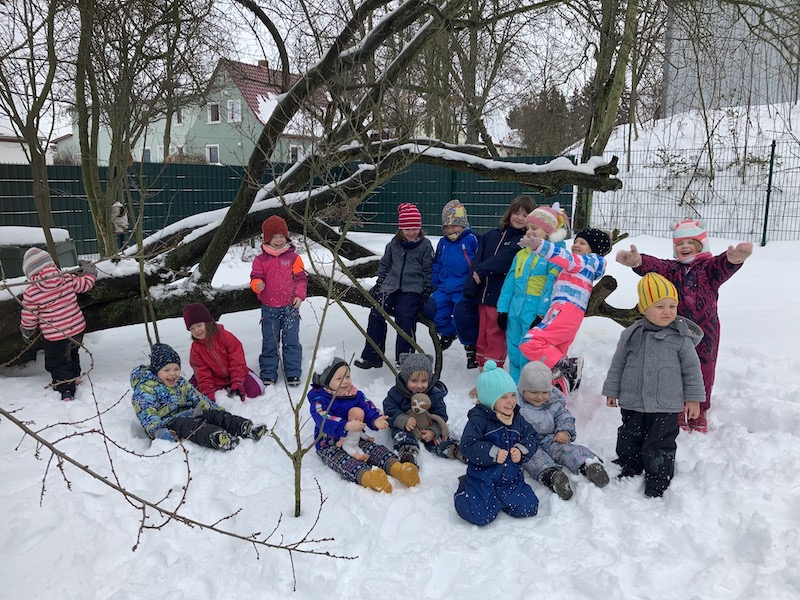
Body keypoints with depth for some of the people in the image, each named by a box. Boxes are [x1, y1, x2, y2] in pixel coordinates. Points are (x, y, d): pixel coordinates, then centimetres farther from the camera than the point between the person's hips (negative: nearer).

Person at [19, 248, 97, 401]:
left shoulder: (31, 293, -17)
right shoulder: (67, 278, -12)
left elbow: (28, 319, -7)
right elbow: (86, 284, 5)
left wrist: (27, 333, 13)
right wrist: (90, 272, 25)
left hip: (55, 337, -5)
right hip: (78, 329, 5)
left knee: (57, 363, 13)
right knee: (72, 352, 31)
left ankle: (66, 390, 9)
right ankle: (75, 376, 46)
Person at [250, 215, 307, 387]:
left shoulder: (293, 257, 2)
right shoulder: (260, 260, 3)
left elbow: (300, 278, 3)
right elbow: (255, 277, 1)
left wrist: (299, 295, -9)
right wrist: (257, 285, -22)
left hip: (290, 307, -1)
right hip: (269, 308, 1)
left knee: (292, 341, 2)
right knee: (269, 342, 6)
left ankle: (293, 374, 10)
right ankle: (268, 374, 15)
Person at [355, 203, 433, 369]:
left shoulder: (425, 245, 0)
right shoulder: (393, 244, 10)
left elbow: (428, 270, 3)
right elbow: (385, 265, 20)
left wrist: (427, 291, -1)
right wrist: (379, 284, 17)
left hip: (413, 289, -4)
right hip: (391, 286, 4)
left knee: (405, 317, -23)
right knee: (376, 315, -11)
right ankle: (371, 356, 0)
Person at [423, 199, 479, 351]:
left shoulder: (471, 240, -7)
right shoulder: (443, 243, 12)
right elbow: (436, 265, 21)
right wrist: (435, 285, 18)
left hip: (463, 289, -6)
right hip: (444, 287, 6)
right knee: (431, 309, -8)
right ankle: (448, 332, 18)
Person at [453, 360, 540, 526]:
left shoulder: (517, 419, 5)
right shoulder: (478, 419, -15)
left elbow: (532, 438, 10)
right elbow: (468, 446, -21)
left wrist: (521, 451, -10)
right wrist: (493, 454, -25)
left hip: (511, 477, 6)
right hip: (483, 476, -5)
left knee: (528, 507, -6)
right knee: (480, 516, -18)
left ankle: (497, 497, 19)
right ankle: (466, 489, 14)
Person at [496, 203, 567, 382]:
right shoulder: (522, 254, 13)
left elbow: (551, 286, -14)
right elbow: (510, 282, 14)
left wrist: (541, 315, -18)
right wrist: (502, 309, 9)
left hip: (535, 315, -7)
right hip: (515, 312, 7)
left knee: (527, 359, -4)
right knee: (514, 355, 14)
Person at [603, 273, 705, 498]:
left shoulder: (682, 338, -5)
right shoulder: (631, 335, -1)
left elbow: (692, 369, 2)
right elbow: (618, 364, 8)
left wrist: (694, 398, 3)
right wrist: (611, 390, 10)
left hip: (666, 407, -2)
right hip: (632, 404, 2)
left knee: (660, 449, 5)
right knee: (628, 445, 14)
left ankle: (656, 490, 22)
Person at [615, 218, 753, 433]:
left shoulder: (709, 267, 0)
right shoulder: (671, 268, 4)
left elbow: (723, 265, -23)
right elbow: (653, 265, -17)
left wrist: (734, 257, -50)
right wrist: (636, 260, -41)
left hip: (705, 334, -1)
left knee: (703, 373, 12)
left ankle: (699, 416, 31)